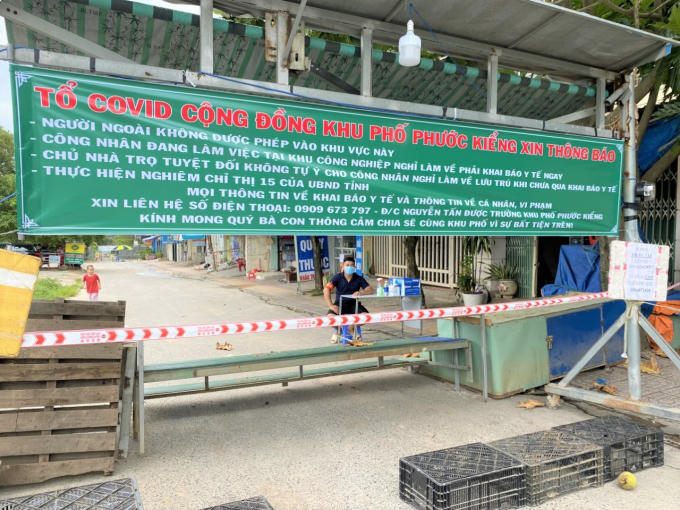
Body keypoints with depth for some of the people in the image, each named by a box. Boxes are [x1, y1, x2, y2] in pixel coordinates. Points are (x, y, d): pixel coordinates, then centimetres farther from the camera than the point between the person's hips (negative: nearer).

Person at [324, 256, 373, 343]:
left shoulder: (359, 278, 0)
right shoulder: (337, 277, -4)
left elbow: (370, 290, -6)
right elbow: (326, 290, -14)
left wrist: (361, 292, -28)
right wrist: (330, 305, -24)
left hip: (354, 303, 1)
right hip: (340, 303, -1)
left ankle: (352, 329, 8)